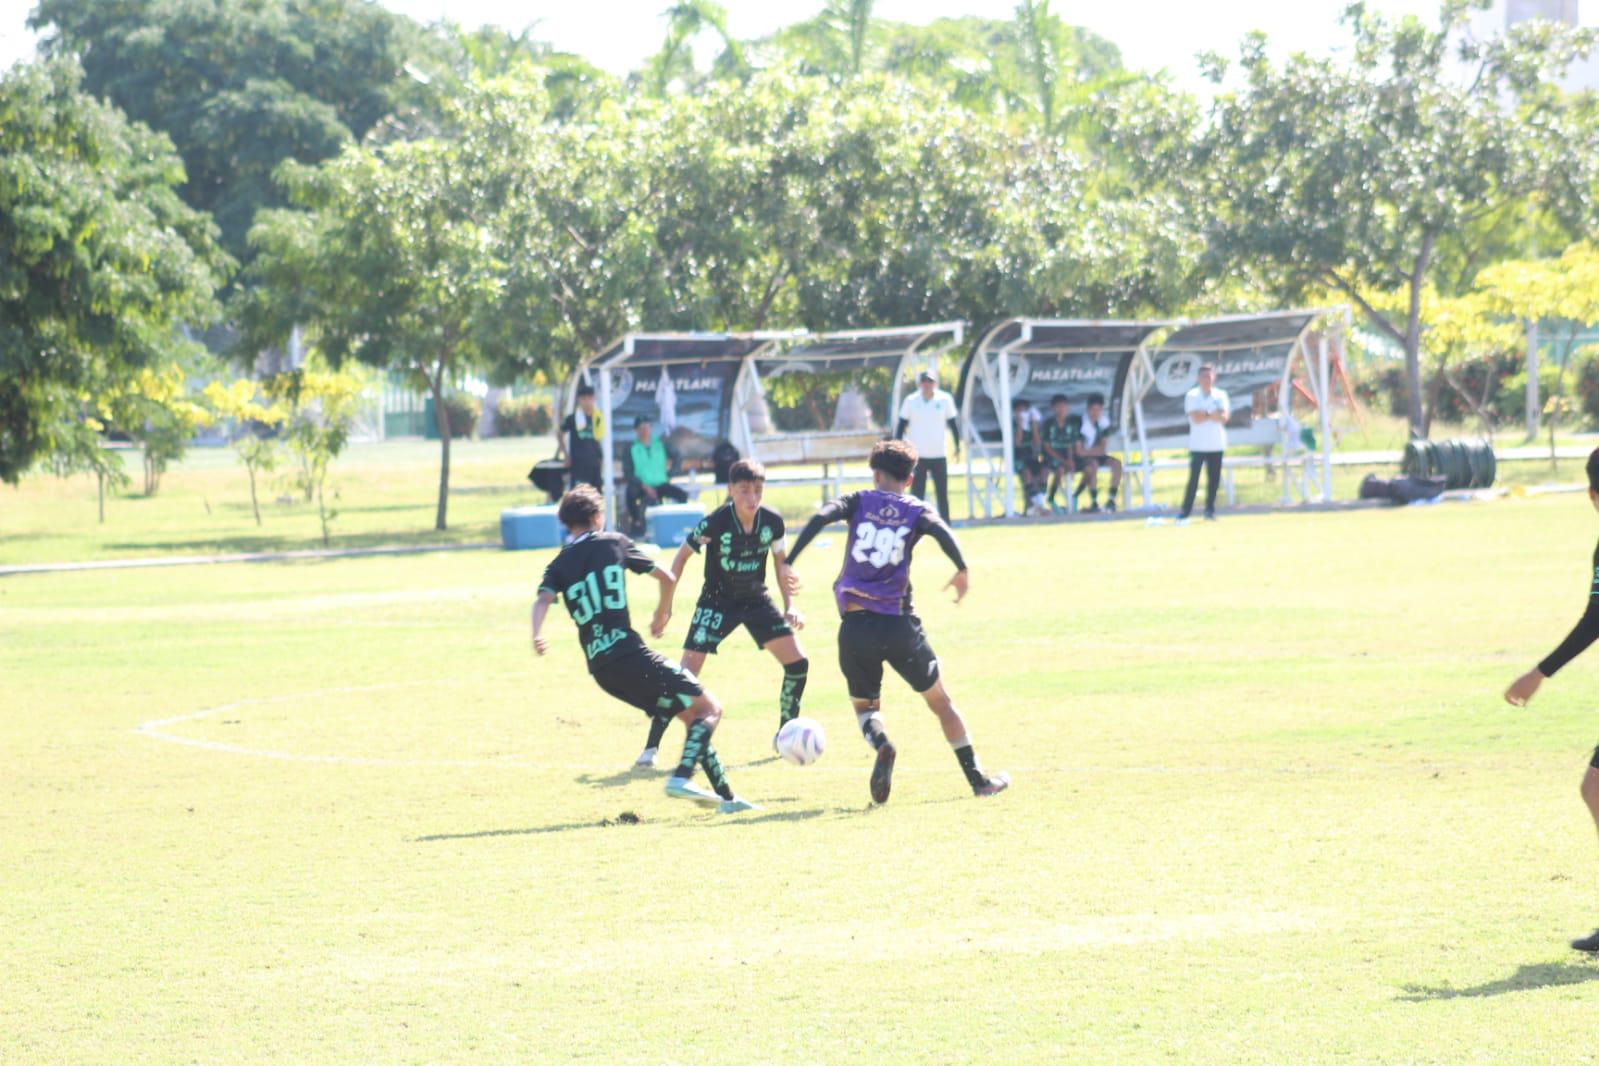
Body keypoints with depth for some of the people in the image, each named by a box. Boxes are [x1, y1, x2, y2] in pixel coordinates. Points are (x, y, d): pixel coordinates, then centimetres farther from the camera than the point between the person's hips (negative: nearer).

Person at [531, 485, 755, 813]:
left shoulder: (559, 566, 13)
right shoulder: (614, 543, 7)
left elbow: (543, 599, -8)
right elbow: (667, 577, 13)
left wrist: (537, 634, -23)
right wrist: (663, 613, 30)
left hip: (600, 669, 5)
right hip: (630, 655, -5)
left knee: (692, 716, 18)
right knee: (709, 708, 1)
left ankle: (725, 796, 18)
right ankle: (682, 777, -23)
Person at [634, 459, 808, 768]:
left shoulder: (772, 521, -13)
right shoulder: (715, 523, -24)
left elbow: (780, 561, 5)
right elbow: (682, 556, -9)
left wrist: (789, 604, -1)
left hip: (757, 600, 4)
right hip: (717, 601, -4)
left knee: (798, 663, -5)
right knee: (686, 673, -13)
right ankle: (651, 747, -7)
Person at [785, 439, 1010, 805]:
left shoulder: (859, 502, 9)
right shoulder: (917, 510, 7)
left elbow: (820, 518, -9)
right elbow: (940, 531, -15)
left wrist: (789, 563, -9)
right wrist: (962, 571, -15)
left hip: (855, 626, 0)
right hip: (899, 624, 0)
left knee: (864, 705, 19)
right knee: (941, 702, 16)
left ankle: (880, 744, -16)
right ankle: (977, 779, 16)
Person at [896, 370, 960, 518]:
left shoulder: (945, 399, 0)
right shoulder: (911, 401, -2)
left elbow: (952, 424, 8)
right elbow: (901, 426, 3)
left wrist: (957, 446, 5)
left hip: (939, 455, 1)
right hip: (917, 455, -1)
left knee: (943, 494, 5)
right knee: (916, 496, 1)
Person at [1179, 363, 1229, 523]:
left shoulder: (1220, 396, 8)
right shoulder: (1192, 396, 0)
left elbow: (1224, 417, -7)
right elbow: (1196, 418, -13)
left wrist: (1205, 414, -15)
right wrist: (1214, 414, -8)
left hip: (1216, 444, 3)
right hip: (1197, 445, -3)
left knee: (1214, 479, 3)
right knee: (1194, 478, -7)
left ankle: (1210, 510, 13)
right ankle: (1185, 511, -5)